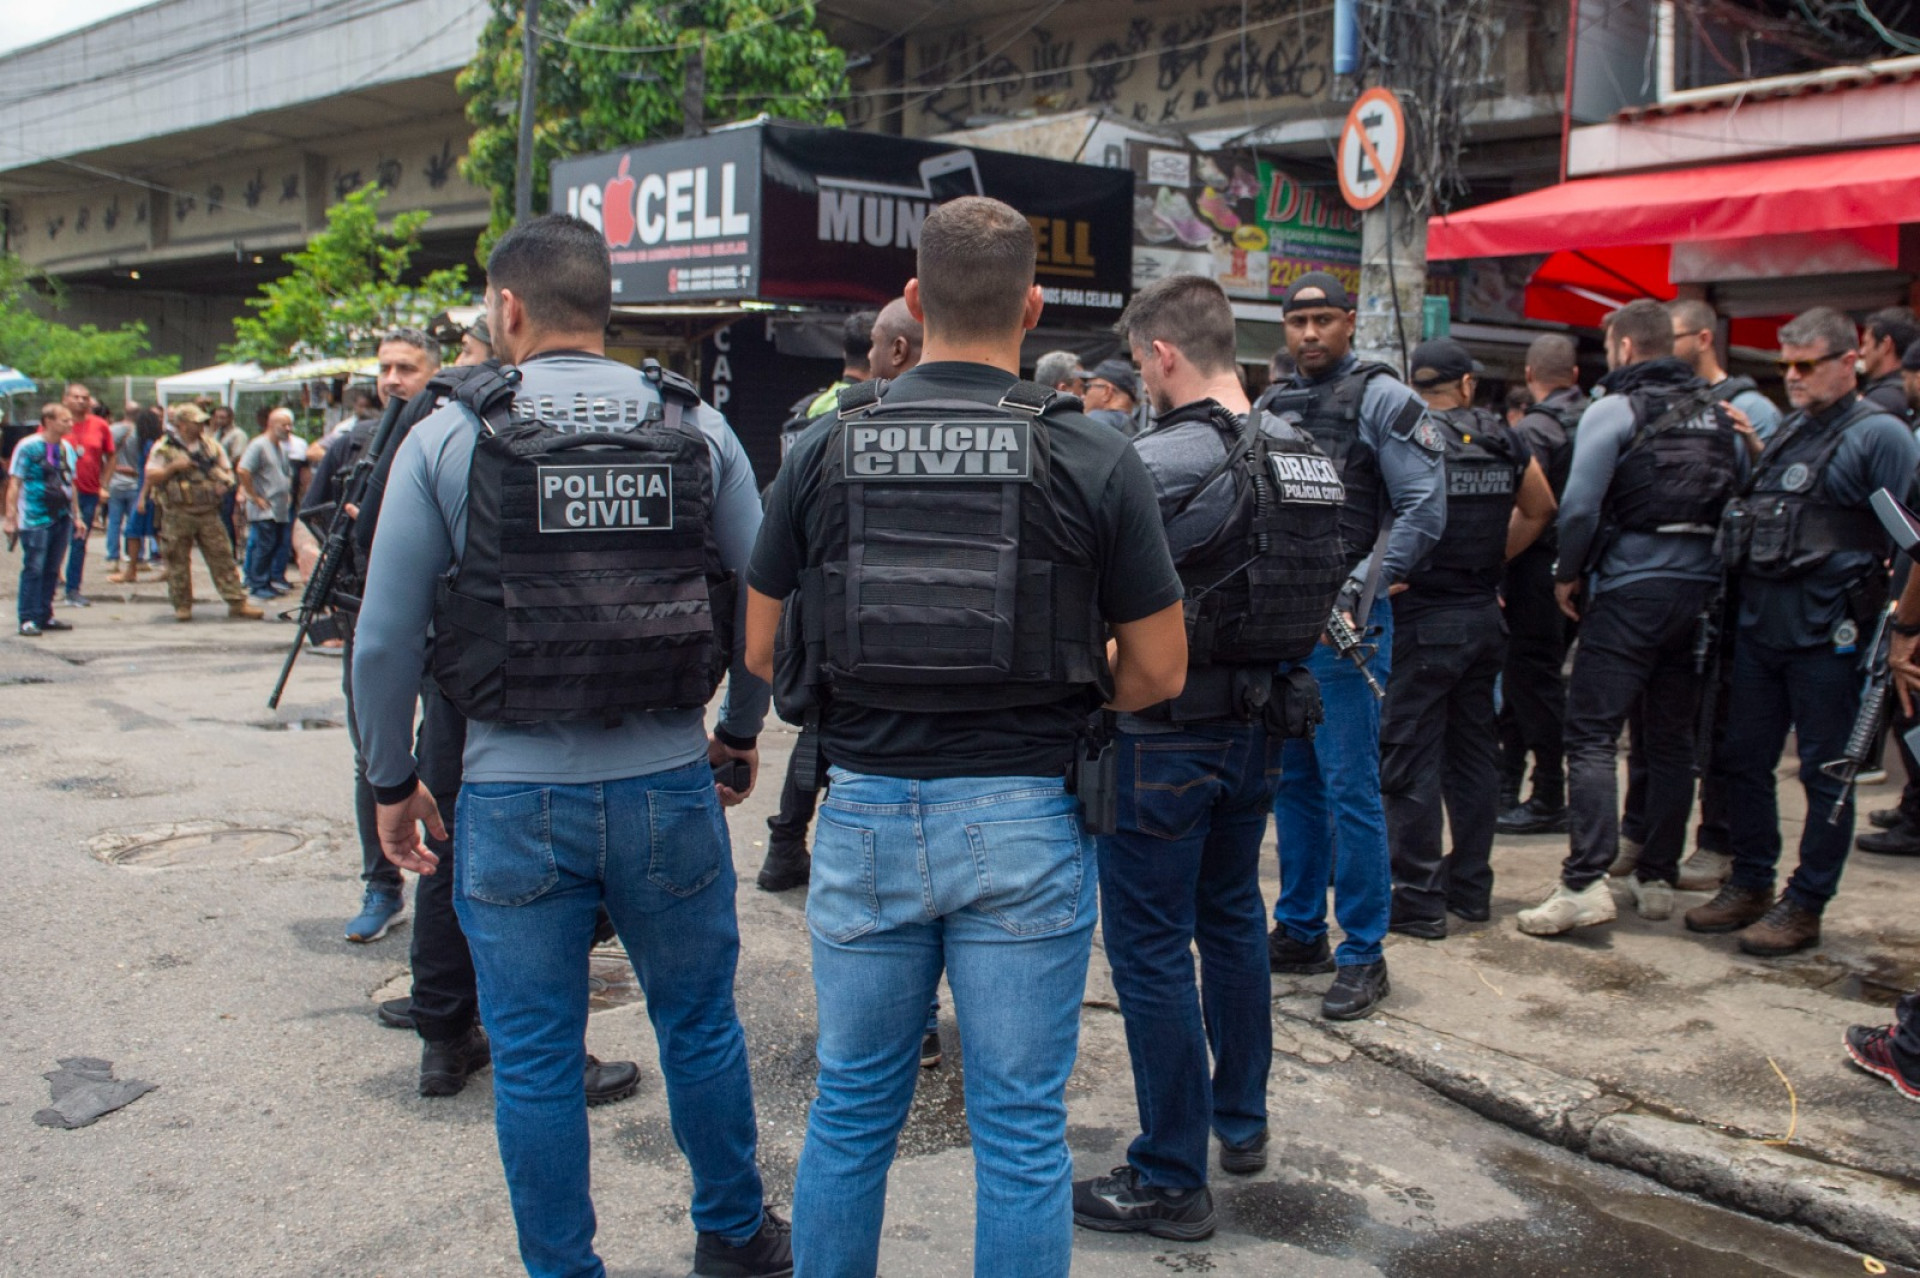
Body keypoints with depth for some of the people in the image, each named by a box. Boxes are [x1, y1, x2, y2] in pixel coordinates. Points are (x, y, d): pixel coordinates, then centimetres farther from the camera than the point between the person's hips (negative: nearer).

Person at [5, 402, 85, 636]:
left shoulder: (68, 449, 12)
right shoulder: (28, 447, -7)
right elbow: (14, 484, -8)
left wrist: (76, 516, 19)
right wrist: (11, 518, -13)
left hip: (62, 518, 6)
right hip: (35, 519, -6)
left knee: (52, 570, 10)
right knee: (33, 568, -5)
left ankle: (45, 616, 18)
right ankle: (28, 619, -1)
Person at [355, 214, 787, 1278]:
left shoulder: (448, 437, -4)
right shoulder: (697, 430, 1)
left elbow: (384, 642, -4)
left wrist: (393, 779, 9)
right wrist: (741, 729, 19)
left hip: (515, 795, -2)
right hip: (670, 784, 3)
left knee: (534, 1059, 12)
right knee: (700, 1025, 19)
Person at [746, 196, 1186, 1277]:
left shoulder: (825, 451, -1)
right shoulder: (1094, 460, -7)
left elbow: (764, 649, 5)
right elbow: (1158, 671, -3)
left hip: (866, 811, 2)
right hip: (1025, 819, -2)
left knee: (852, 1110, 18)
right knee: (1022, 1130, 10)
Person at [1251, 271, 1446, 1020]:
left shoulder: (1381, 399, -5)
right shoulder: (1271, 404, 13)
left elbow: (1423, 511, -11)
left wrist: (1356, 593, -19)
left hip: (1345, 620, -6)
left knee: (1349, 786, -5)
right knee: (1292, 781, 14)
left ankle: (1363, 957, 5)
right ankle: (1299, 932, 26)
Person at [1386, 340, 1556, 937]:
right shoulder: (1504, 440, 6)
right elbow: (1540, 510, 18)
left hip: (1421, 617, -6)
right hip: (1484, 614, 6)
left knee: (1410, 760, -1)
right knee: (1475, 749, 15)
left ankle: (1418, 898, 2)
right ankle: (1471, 883, 24)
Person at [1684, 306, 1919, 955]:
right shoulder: (1791, 430, 15)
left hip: (1827, 633, -8)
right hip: (1759, 625, 8)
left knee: (1825, 773, 3)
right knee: (1745, 759, 12)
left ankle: (1804, 906, 12)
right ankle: (1750, 886, 25)